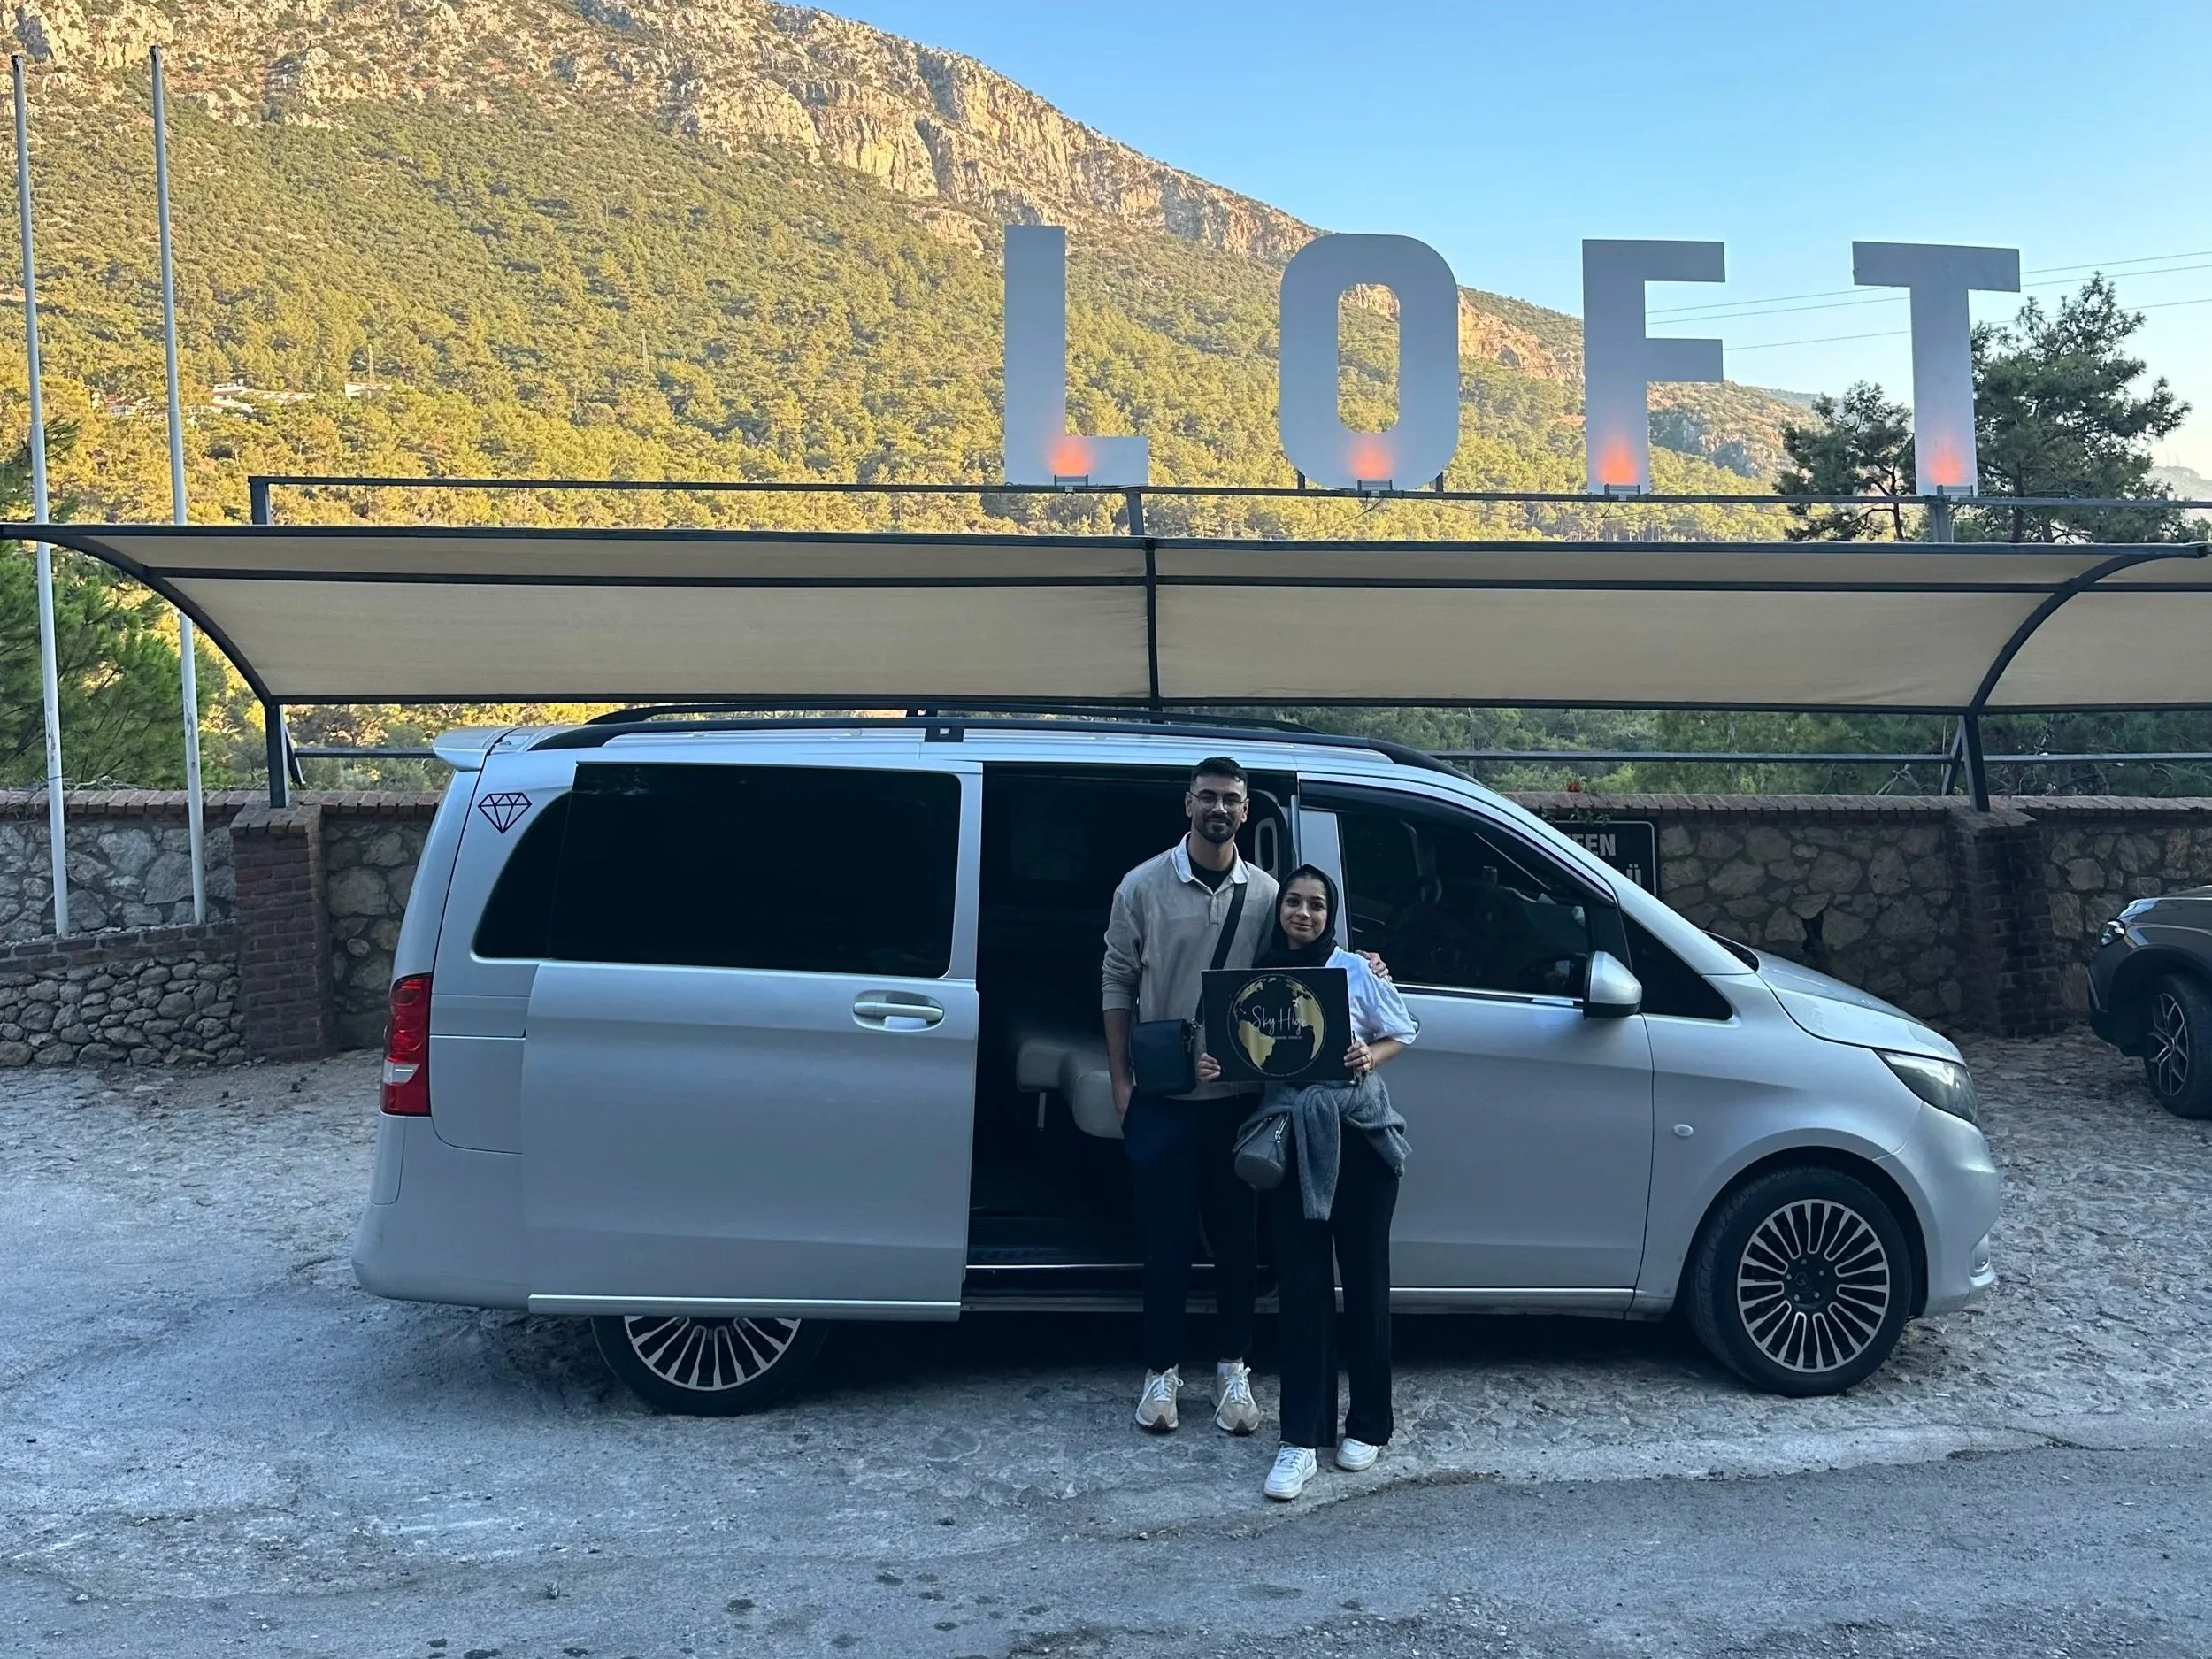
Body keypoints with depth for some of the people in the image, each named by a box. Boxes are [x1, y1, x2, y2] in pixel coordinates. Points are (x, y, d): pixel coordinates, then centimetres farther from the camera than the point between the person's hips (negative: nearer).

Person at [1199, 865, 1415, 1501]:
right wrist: (1214, 1066, -9)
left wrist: (1371, 1056, -12)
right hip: (1289, 1137, 1)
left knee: (1364, 1279, 6)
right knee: (1301, 1284, 1)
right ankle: (1302, 1438, 6)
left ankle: (1367, 1425, 21)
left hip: (1360, 1135, -1)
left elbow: (1401, 1033, 9)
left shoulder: (1356, 971, 1)